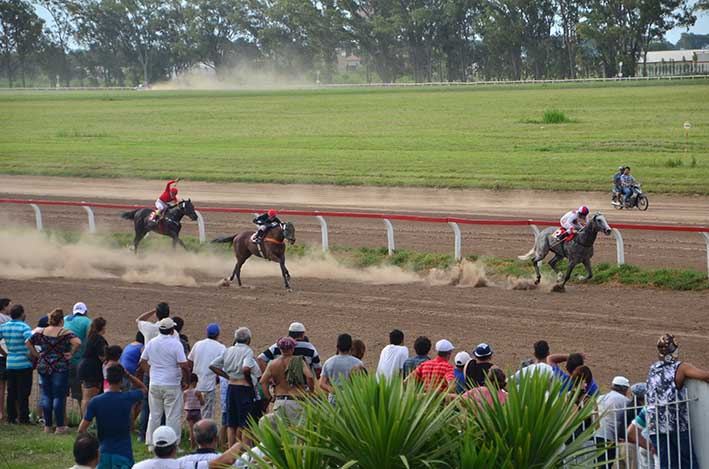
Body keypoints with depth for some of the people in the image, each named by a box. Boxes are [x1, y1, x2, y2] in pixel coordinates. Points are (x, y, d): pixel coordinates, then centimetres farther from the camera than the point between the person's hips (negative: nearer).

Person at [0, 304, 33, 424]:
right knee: (23, 393, 1)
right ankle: (23, 418, 3)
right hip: (24, 364, -5)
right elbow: (29, 342, -28)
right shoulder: (24, 327, -14)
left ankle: (11, 417, 15)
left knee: (11, 392, 12)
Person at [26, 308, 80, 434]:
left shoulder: (41, 332, 4)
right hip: (60, 367, -4)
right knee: (59, 397, 1)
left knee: (46, 396, 10)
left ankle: (48, 426, 12)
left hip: (43, 367, 4)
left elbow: (28, 343, 8)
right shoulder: (65, 333, -9)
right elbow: (77, 342, -23)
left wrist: (37, 355, 9)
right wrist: (71, 354, -10)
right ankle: (60, 426, 3)